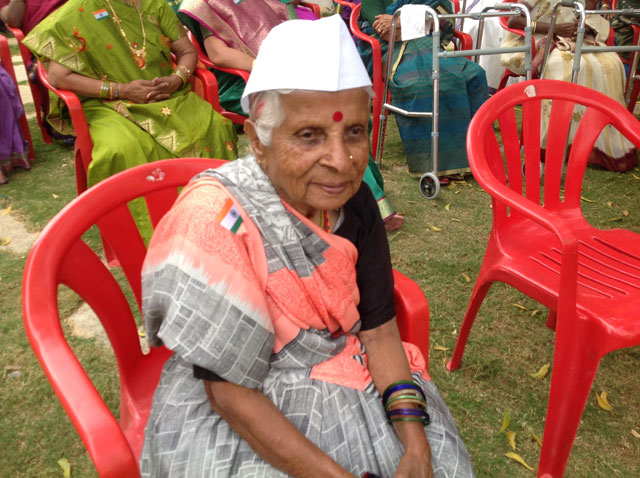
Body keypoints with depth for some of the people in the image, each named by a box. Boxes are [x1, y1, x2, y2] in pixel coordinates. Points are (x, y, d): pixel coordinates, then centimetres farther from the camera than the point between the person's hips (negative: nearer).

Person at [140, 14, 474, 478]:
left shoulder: (354, 202, -10)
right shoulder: (215, 218, -26)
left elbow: (378, 330, -4)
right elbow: (232, 393, -22)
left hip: (343, 378, 5)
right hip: (235, 421, -4)